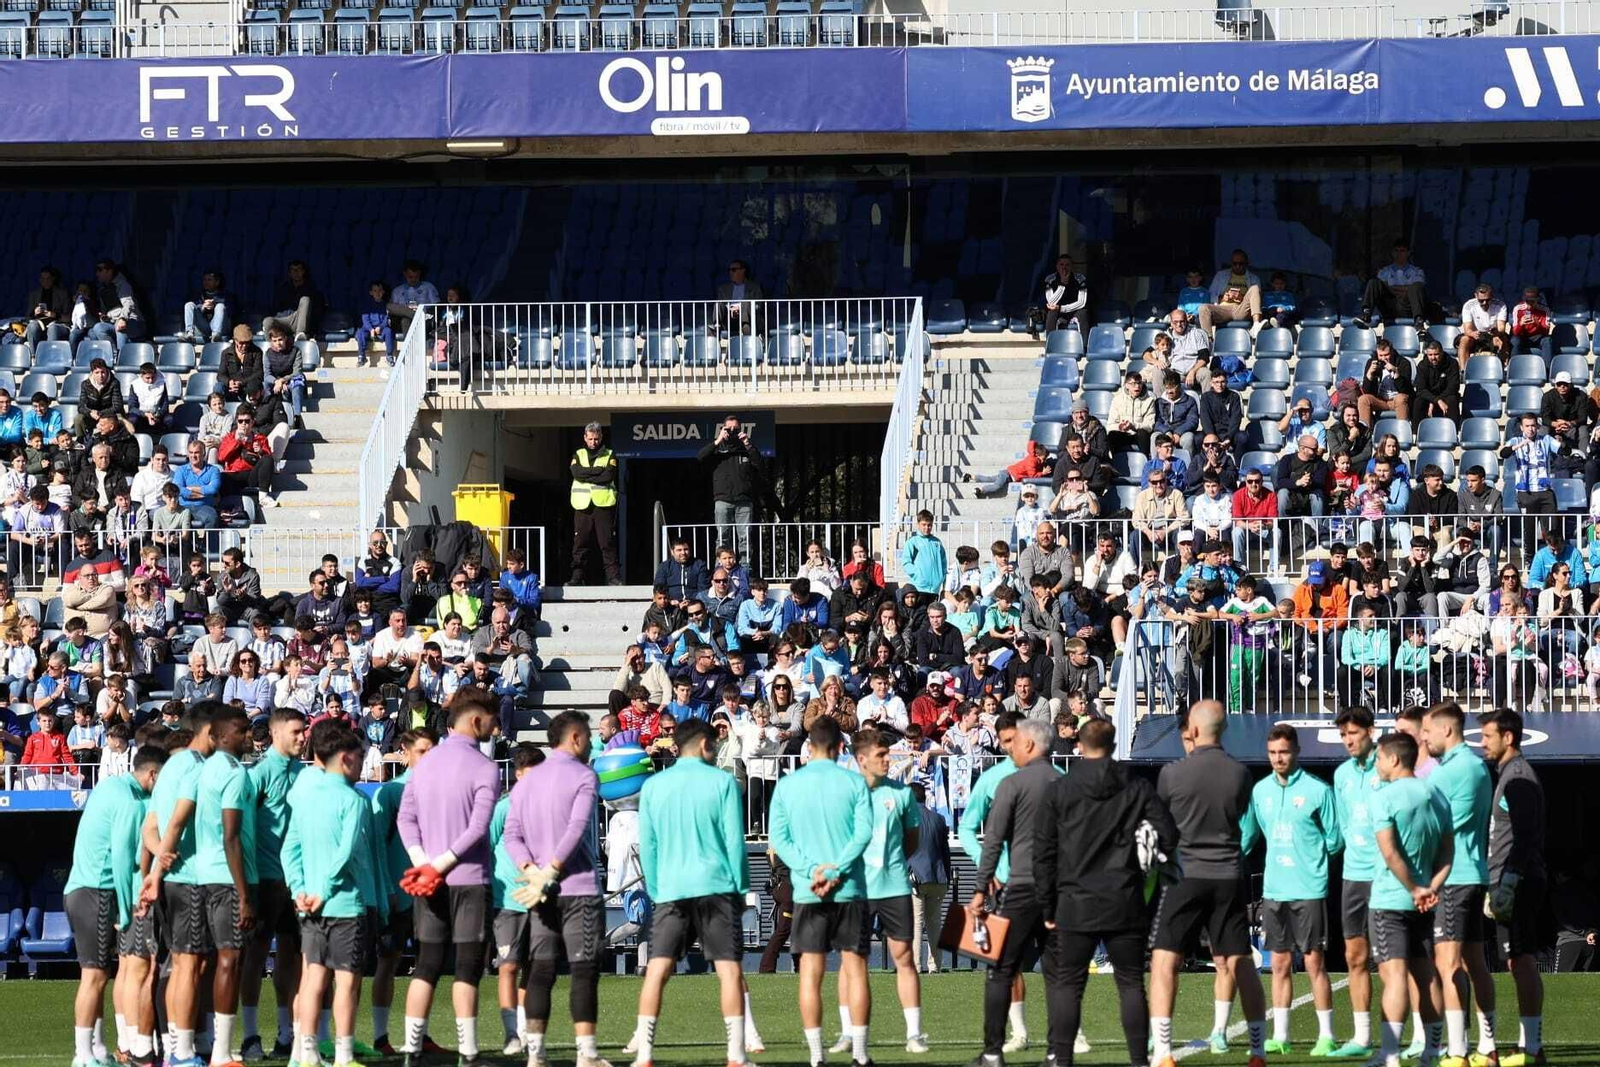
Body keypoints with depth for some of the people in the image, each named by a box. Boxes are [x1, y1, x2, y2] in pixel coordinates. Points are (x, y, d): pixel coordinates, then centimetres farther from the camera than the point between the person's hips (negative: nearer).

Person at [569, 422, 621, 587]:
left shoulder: (610, 456, 11)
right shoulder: (578, 455, 16)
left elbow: (609, 476, -7)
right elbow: (576, 472, -5)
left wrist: (586, 476, -6)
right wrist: (600, 470, -8)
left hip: (604, 505, -2)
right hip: (583, 506, 2)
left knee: (607, 543, -6)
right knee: (580, 544, -2)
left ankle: (613, 578, -5)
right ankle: (577, 578, 0)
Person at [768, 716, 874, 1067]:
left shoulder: (787, 785, 3)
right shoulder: (854, 783, -1)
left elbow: (778, 838, -3)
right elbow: (864, 832, -9)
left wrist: (812, 870, -10)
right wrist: (835, 872, -13)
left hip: (807, 892, 1)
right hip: (849, 889, -1)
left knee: (810, 973, 4)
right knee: (855, 969, 4)